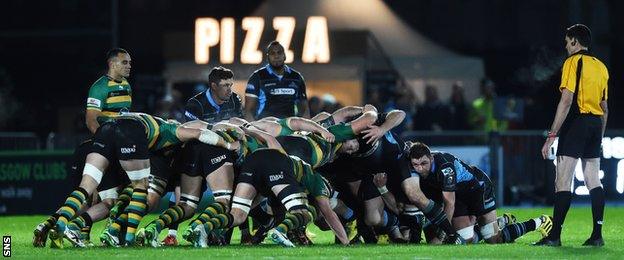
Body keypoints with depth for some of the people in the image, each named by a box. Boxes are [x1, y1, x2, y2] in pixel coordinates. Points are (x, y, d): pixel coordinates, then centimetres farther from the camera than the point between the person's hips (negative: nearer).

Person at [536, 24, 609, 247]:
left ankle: (555, 235, -12)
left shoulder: (573, 62, -7)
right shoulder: (601, 67, 16)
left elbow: (566, 101, -15)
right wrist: (599, 137, 27)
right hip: (596, 123, 7)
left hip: (577, 122, -7)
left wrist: (552, 136, -15)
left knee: (563, 181, -8)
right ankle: (597, 235, 6)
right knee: (593, 180, 9)